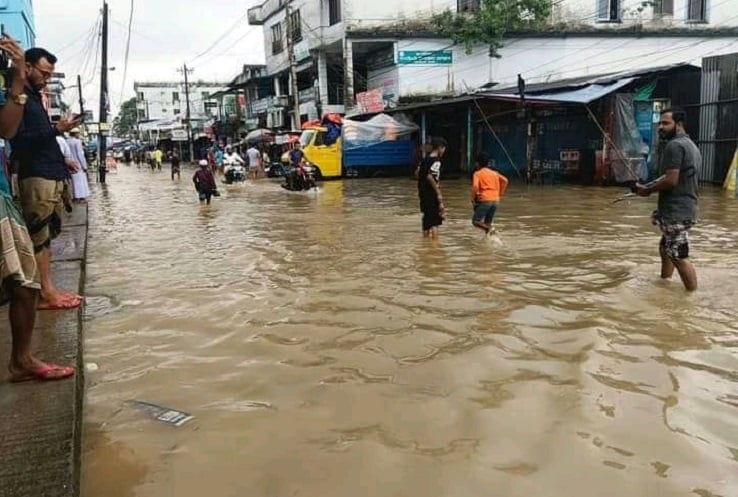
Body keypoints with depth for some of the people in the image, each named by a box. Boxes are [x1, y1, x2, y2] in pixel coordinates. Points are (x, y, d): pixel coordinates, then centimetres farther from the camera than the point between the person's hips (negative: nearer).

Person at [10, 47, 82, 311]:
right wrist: (57, 129, -17)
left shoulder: (34, 97, 22)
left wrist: (61, 161, 19)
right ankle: (45, 293, -5)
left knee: (46, 235, 8)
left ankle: (48, 288, 11)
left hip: (52, 175, 9)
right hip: (36, 177, -9)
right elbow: (18, 140, -14)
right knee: (39, 236, -7)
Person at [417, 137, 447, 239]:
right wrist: (439, 193, -22)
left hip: (423, 192, 9)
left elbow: (418, 173, 15)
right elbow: (430, 177, -24)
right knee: (435, 220, -5)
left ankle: (425, 239, 27)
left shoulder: (426, 159, 12)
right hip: (431, 193, -9)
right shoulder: (436, 161, -15)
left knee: (427, 218, 19)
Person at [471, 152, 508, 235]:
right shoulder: (494, 173, 18)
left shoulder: (477, 173, 3)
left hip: (485, 200, -6)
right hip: (496, 201, 6)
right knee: (487, 223, 16)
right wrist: (500, 194, 13)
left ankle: (490, 230, -24)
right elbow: (505, 180, 6)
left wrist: (473, 199, -2)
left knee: (475, 221, 0)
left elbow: (475, 186, -14)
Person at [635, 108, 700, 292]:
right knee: (666, 249, 22)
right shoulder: (691, 145, 17)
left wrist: (647, 190, -9)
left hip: (675, 211, -11)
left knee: (680, 257, -6)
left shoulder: (674, 145, -15)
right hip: (685, 208, 11)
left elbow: (671, 180, -23)